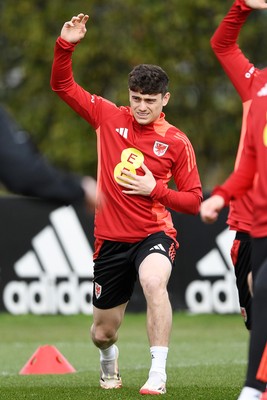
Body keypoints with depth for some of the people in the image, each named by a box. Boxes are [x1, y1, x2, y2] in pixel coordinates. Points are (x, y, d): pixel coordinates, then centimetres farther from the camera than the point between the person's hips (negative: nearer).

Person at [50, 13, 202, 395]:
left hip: (154, 234, -3)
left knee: (153, 280, -38)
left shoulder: (176, 142, -5)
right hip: (111, 239, 3)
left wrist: (155, 189, -15)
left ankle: (158, 374, -32)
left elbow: (193, 201, -1)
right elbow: (63, 85, 4)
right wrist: (66, 46, -10)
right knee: (102, 332, 12)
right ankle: (109, 362, 51)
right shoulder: (109, 117, 0)